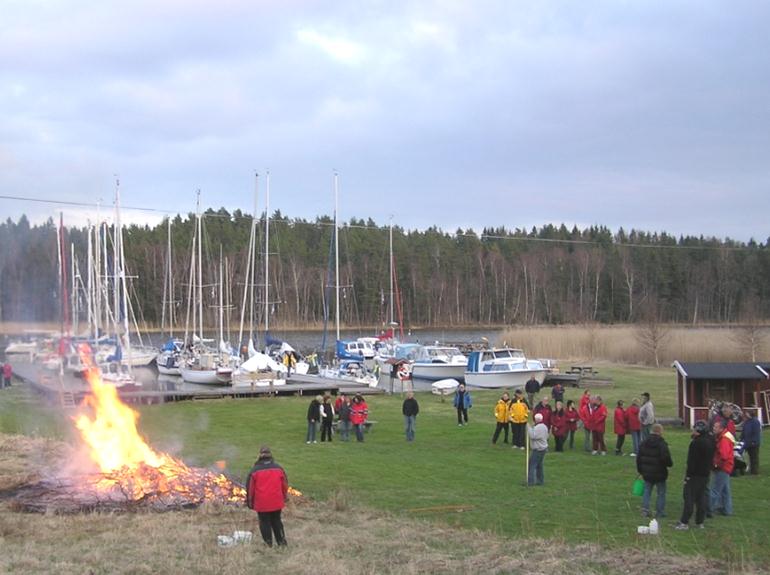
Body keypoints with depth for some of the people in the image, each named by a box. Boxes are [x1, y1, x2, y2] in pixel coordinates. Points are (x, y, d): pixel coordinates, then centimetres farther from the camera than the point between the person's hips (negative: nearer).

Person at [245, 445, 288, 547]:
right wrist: (284, 497, 23)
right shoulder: (278, 468, -1)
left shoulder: (255, 470, -8)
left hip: (261, 504, -3)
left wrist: (250, 502, 8)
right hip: (276, 503, 3)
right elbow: (285, 484, 9)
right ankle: (281, 541, 19)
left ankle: (268, 543, 11)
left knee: (265, 522, 8)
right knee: (276, 521, 16)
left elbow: (250, 488, -3)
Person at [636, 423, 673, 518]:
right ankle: (660, 512, 9)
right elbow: (666, 459, -19)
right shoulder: (662, 444, -16)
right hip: (659, 474, -5)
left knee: (647, 491, 15)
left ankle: (645, 509, 5)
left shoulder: (643, 443, 3)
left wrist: (640, 471, 19)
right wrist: (670, 463, 4)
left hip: (647, 474, 5)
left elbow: (639, 459, 9)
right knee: (661, 493, 8)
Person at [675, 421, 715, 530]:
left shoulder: (696, 442, -19)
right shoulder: (710, 441, 7)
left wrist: (688, 475, -17)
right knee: (702, 497, 12)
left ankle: (684, 522, -4)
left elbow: (692, 461, -20)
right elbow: (711, 458, 17)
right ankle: (700, 522, 15)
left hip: (695, 475, -8)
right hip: (705, 474, 8)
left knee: (689, 498, -4)